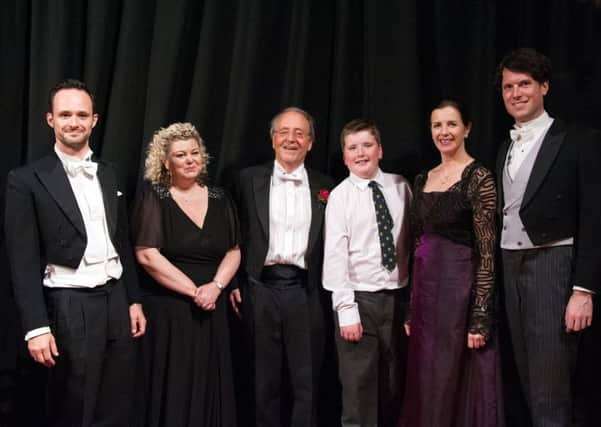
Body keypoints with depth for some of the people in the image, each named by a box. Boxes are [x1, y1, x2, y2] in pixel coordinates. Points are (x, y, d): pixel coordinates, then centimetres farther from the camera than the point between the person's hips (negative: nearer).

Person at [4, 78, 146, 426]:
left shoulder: (109, 174, 10)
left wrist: (134, 300, 13)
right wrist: (37, 327, -15)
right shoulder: (27, 180, -8)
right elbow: (24, 261, -10)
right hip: (70, 308, -5)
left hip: (116, 300, 5)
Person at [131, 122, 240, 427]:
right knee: (172, 390, 1)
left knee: (210, 388, 7)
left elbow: (233, 251, 9)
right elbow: (147, 255, -12)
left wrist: (215, 286, -10)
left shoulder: (218, 198, 9)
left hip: (212, 310, 4)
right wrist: (194, 291, -13)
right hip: (167, 309, -4)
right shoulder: (153, 197, -4)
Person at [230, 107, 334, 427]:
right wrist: (234, 284, 1)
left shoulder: (324, 186, 8)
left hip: (305, 292, 0)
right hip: (261, 289, 0)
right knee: (265, 383, 9)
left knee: (306, 385, 3)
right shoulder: (249, 179, 7)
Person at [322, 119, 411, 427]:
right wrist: (346, 310, -15)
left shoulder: (400, 186, 5)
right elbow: (335, 255, -9)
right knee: (359, 389, -1)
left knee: (395, 386, 13)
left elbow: (412, 239, 11)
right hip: (360, 297, -3)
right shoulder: (340, 196, -5)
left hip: (398, 296, 4)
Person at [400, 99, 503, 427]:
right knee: (426, 389, 13)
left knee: (456, 386, 2)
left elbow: (487, 253, -13)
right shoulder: (423, 180, 12)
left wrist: (481, 317, -17)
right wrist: (411, 308, 12)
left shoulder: (478, 178, -9)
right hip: (425, 289, 7)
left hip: (460, 288, -7)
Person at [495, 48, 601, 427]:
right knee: (531, 385, 13)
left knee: (550, 394, -7)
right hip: (512, 270, 7)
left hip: (554, 268, -7)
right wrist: (503, 274, 8)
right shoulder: (505, 149, 15)